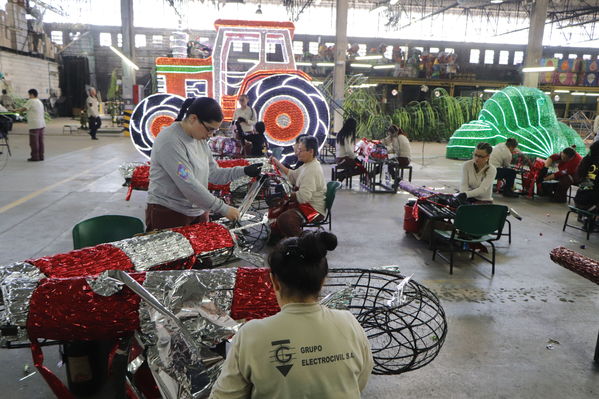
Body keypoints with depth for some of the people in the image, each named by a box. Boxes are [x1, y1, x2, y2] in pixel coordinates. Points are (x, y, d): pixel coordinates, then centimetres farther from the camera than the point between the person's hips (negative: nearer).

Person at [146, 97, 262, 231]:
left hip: (198, 213, 8)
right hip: (168, 214, -7)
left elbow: (213, 174, 5)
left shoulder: (200, 139, 7)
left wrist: (244, 171, -8)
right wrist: (223, 209, -21)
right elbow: (188, 185, -25)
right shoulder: (170, 141, -20)